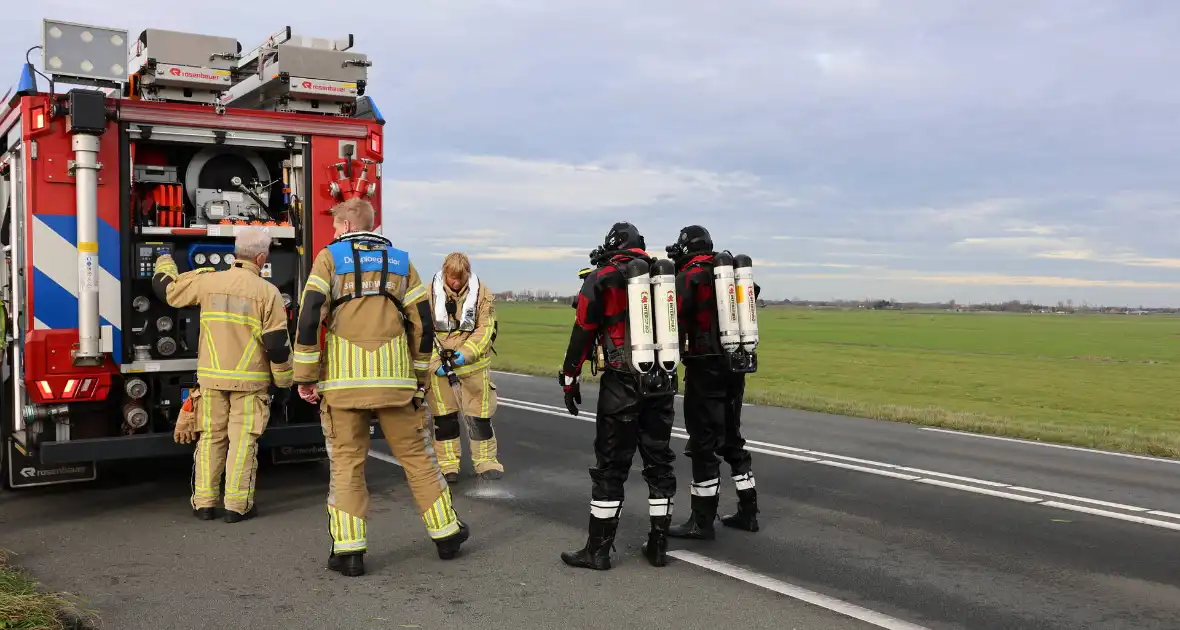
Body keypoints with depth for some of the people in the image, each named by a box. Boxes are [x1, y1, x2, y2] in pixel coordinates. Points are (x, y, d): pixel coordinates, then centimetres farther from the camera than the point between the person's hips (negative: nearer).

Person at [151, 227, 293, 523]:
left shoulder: (208, 281, 1)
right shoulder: (267, 292, -8)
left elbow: (166, 289, 16)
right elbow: (277, 343, -10)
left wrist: (164, 262, 37)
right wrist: (283, 382, 2)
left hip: (211, 377, 3)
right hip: (249, 380, -3)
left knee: (210, 438, 12)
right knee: (242, 441, 1)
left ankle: (204, 503, 15)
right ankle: (237, 505, 2)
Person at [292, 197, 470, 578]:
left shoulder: (330, 258, 4)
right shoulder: (400, 261, 12)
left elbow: (309, 317, -7)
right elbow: (423, 325, 8)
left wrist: (306, 376, -2)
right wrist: (419, 378, 16)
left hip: (343, 379, -2)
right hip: (395, 378, 2)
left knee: (346, 462, 7)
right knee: (416, 455, 12)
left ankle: (348, 551, 7)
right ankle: (446, 534, 21)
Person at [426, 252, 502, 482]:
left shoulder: (482, 293, -4)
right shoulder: (430, 293, -5)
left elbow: (486, 330, -6)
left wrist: (466, 354, -19)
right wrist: (435, 362, -14)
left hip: (473, 365, 0)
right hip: (439, 366, 0)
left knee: (480, 415, 7)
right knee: (444, 417, 6)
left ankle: (486, 461, 20)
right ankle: (448, 465, 17)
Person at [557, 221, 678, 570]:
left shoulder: (601, 279, -3)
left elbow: (583, 331, -5)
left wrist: (570, 378, 3)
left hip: (623, 382, -4)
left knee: (611, 465, 1)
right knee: (659, 461, 12)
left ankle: (598, 549, 6)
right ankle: (658, 544, 17)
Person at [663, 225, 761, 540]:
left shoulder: (689, 276, -9)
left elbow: (675, 321, -15)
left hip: (706, 366, -7)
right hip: (737, 363, 8)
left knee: (704, 443, -2)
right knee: (732, 437, 17)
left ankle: (702, 521, 2)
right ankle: (748, 511, 22)